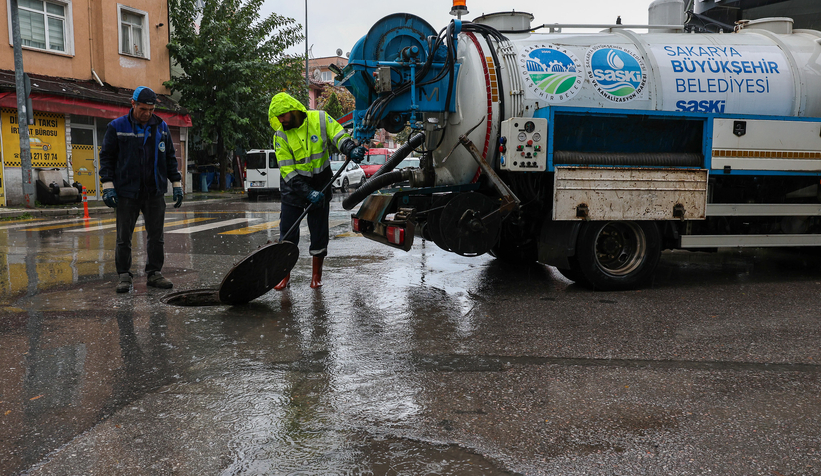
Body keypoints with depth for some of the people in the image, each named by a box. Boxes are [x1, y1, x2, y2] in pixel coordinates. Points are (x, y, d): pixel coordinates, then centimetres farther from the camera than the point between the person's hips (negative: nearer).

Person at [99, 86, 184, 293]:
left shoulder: (161, 127, 8)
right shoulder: (117, 127, 0)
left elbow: (170, 158, 15)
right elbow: (106, 157, 1)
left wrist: (177, 184, 10)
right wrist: (108, 186, -7)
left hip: (155, 192, 3)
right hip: (127, 192, -2)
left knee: (156, 235, 6)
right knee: (124, 237, 2)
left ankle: (154, 273, 17)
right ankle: (124, 276, 12)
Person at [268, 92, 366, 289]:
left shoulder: (320, 119, -9)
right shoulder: (281, 135, -10)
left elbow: (339, 136, -6)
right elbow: (287, 171, -14)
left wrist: (351, 149, -29)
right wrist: (307, 192, -24)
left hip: (321, 182, 0)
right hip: (293, 186, 0)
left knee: (319, 230, 6)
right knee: (288, 230, -1)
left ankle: (316, 274, 19)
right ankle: (284, 274, 12)